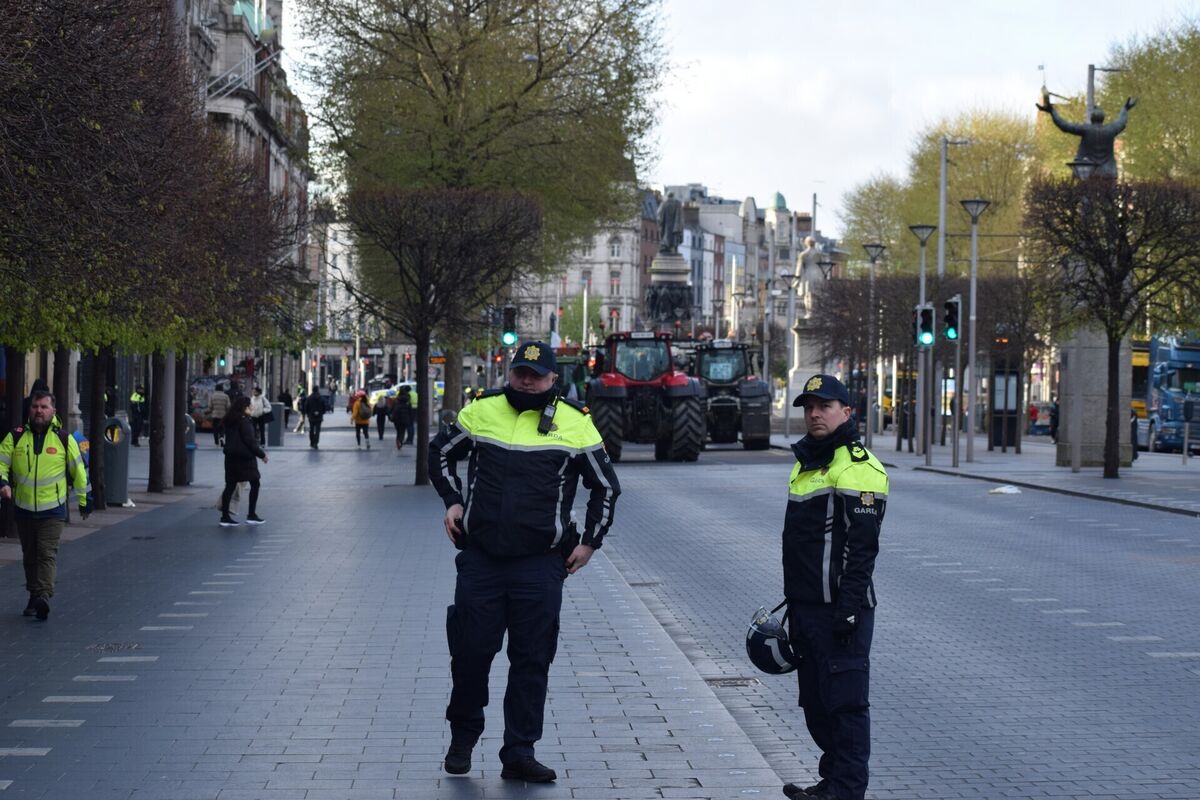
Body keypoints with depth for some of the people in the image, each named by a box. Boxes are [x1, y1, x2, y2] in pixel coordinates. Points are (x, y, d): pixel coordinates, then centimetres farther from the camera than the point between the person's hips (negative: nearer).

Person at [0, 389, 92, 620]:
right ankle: (34, 597, 23)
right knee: (30, 556, 12)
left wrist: (85, 501, 13)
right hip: (23, 509, 3)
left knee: (47, 553, -14)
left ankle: (44, 597, -24)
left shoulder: (64, 439, 0)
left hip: (53, 509, -3)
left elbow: (79, 471, 9)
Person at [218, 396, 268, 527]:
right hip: (244, 457, -8)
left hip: (231, 456, 8)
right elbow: (249, 440, -17)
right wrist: (261, 454, -7)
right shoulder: (244, 420, -14)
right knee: (254, 484, 5)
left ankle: (225, 517, 6)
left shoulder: (230, 420, 11)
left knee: (230, 485, 8)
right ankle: (251, 515, 4)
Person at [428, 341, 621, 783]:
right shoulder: (481, 411, 4)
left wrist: (589, 542, 6)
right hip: (479, 557, 1)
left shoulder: (574, 423, 1)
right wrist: (454, 502, 9)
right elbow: (440, 453, 20)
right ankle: (462, 739, 23)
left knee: (532, 660, 0)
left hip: (541, 562, -1)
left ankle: (519, 753, 7)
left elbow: (606, 486, 10)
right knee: (470, 651, 4)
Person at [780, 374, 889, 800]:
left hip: (840, 607, -10)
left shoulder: (858, 468, -13)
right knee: (815, 700, 15)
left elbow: (861, 547, -18)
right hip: (807, 606, 10)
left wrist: (849, 608, -22)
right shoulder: (806, 462, 18)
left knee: (844, 700, -4)